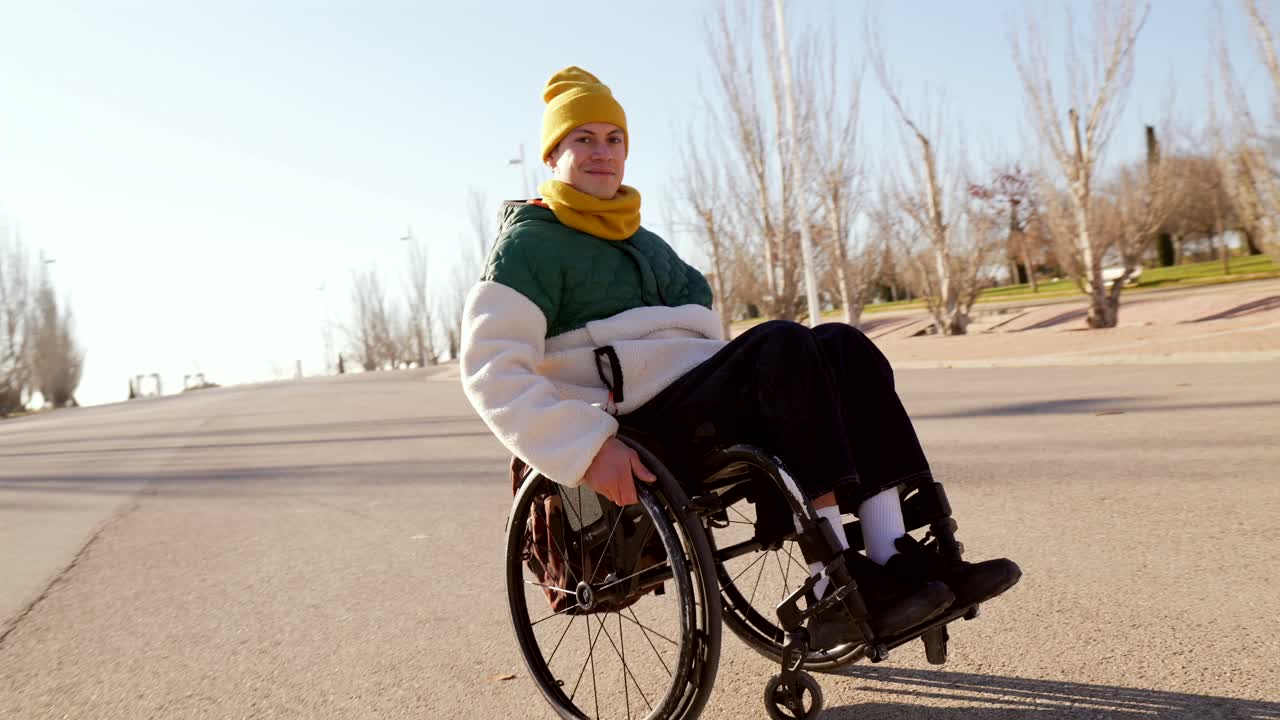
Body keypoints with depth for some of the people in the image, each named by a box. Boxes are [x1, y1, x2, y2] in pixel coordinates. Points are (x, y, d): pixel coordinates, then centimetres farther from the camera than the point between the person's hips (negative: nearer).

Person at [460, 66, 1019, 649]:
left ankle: (895, 557, -23)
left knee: (842, 345, -14)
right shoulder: (531, 243, 2)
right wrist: (588, 448, -24)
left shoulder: (646, 243, 27)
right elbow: (491, 367, -12)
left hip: (703, 404, 8)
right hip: (640, 434, -7)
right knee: (782, 344, -29)